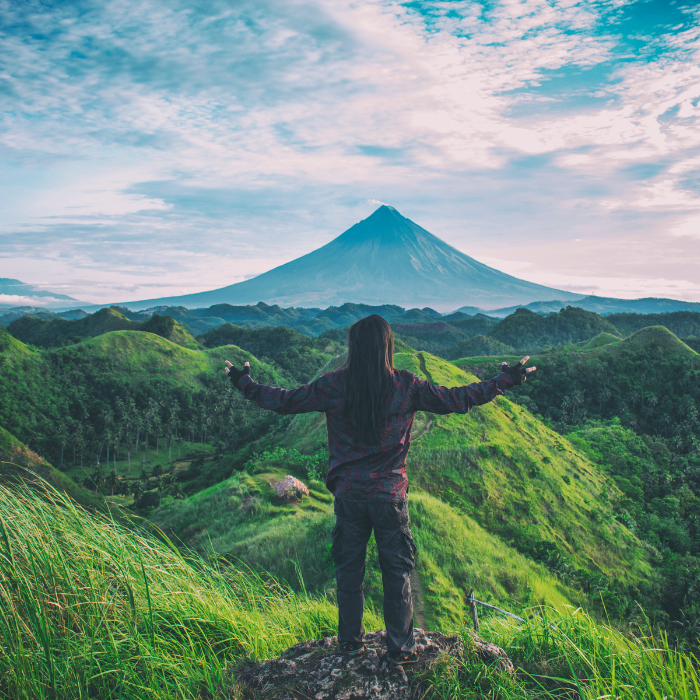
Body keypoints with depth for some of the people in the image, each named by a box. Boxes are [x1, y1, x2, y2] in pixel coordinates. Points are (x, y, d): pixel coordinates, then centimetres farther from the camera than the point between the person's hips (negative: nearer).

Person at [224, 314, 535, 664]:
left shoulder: (334, 385, -9)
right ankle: (400, 648, 22)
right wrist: (506, 380, 6)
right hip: (391, 495, -1)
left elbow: (285, 401, -1)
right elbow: (457, 400, -5)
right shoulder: (406, 386, -10)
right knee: (397, 571, 12)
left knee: (348, 569, 17)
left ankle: (350, 640, 30)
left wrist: (245, 383, 15)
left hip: (348, 494, 1)